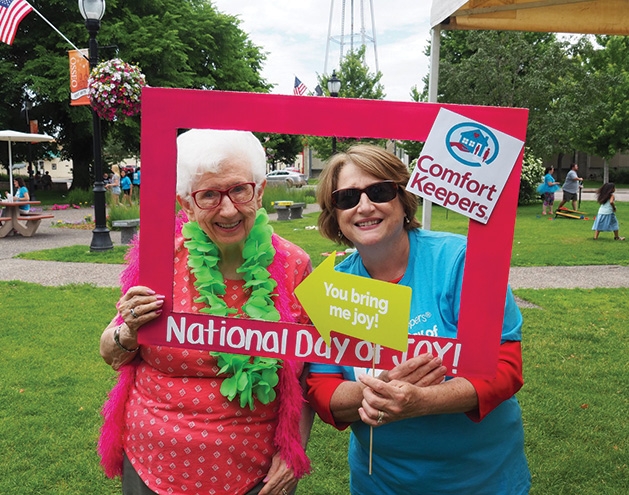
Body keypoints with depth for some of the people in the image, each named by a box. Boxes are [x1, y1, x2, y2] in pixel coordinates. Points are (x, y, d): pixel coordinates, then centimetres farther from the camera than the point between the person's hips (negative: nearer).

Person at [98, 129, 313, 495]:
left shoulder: (293, 267, -12)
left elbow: (308, 372, -1)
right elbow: (113, 356, 0)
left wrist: (294, 453, -8)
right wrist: (129, 333, -20)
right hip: (151, 465, 2)